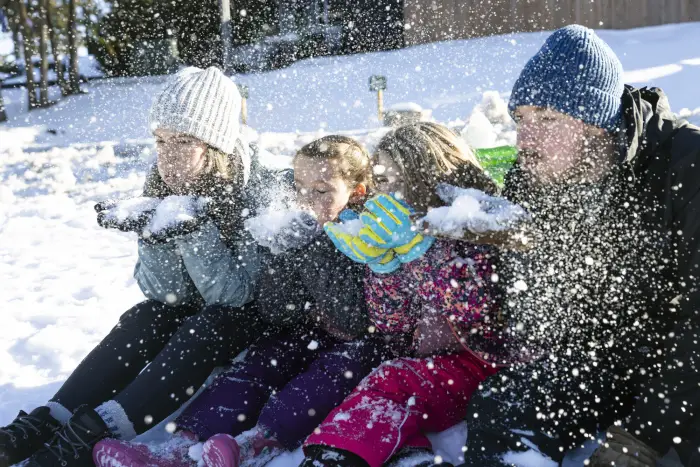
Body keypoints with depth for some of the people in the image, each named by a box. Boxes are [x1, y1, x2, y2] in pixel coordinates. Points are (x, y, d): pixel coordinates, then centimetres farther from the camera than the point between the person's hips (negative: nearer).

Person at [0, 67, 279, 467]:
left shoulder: (258, 193, -24)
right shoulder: (161, 186, -9)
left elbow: (233, 295, -26)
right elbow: (170, 292, -13)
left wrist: (192, 227, -40)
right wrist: (154, 232, -31)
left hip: (255, 316, -5)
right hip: (193, 310, 5)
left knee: (203, 329, -32)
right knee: (144, 319, -23)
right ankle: (46, 425, -28)